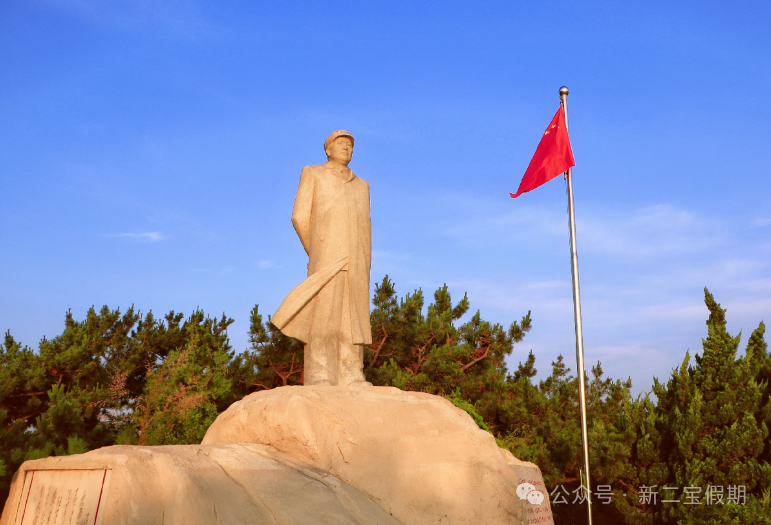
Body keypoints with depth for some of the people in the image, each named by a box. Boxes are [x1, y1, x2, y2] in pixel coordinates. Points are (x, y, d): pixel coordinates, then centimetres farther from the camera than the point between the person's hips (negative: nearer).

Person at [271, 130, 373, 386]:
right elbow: (300, 218, 2)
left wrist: (364, 267, 8)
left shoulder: (361, 185, 24)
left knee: (352, 316, -2)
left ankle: (351, 377, -2)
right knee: (323, 313, -14)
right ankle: (318, 376, -14)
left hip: (355, 260, 5)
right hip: (326, 255, -4)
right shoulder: (312, 174, 11)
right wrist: (316, 254, 1)